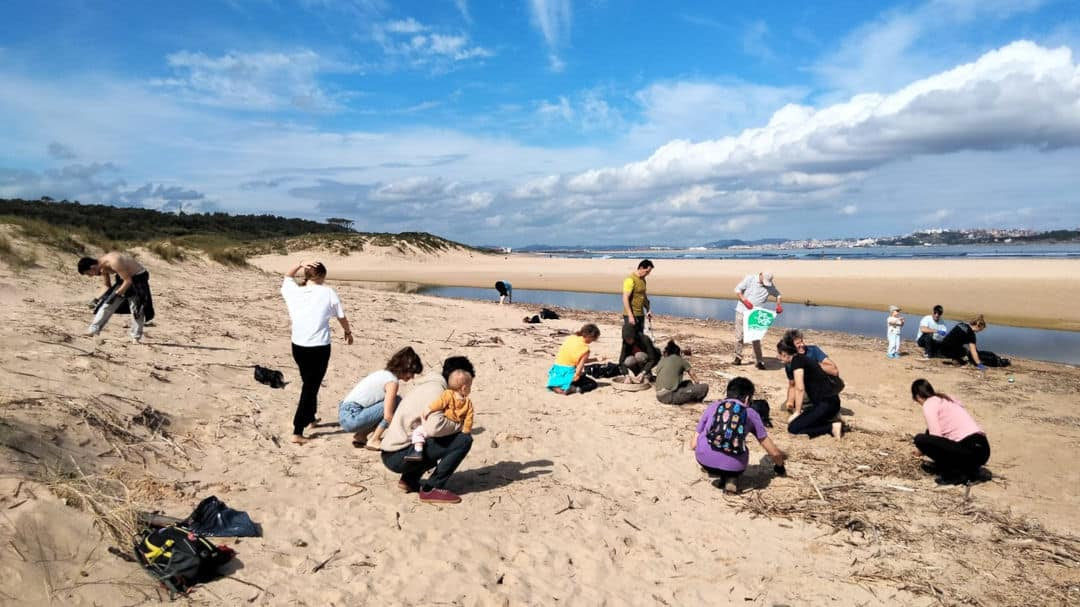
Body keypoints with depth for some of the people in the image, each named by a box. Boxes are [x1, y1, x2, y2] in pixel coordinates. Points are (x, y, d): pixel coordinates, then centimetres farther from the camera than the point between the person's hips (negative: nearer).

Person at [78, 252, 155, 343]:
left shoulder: (114, 262, -32)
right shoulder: (102, 268, -4)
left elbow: (128, 281, -26)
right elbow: (108, 286, 10)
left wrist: (116, 294, -22)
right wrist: (97, 298, 0)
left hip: (138, 278, -8)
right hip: (124, 278, 8)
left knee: (136, 309, -8)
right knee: (108, 303, 3)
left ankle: (136, 337, 1)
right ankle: (93, 329, 9)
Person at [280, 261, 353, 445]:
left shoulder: (293, 291, 1)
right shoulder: (327, 293, -7)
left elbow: (287, 277, 24)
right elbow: (341, 317, 5)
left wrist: (300, 265, 7)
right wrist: (348, 332, 23)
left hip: (298, 346, 5)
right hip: (319, 348, -5)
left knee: (309, 383, 25)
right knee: (310, 387, 0)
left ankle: (311, 417, 43)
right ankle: (297, 432, -4)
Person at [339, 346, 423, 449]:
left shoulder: (384, 374, 16)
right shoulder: (392, 381, -11)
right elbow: (388, 416, -17)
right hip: (352, 418, -9)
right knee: (396, 402, -9)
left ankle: (360, 436, 14)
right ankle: (374, 441, -6)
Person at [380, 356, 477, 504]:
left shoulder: (427, 386, 18)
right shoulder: (436, 388, -12)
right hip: (400, 456, -10)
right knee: (464, 440, -14)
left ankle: (409, 479, 17)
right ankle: (431, 489, -6)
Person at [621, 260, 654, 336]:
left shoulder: (642, 279, 12)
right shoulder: (630, 280, -16)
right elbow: (625, 299, -20)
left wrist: (648, 310, 19)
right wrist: (630, 316, -24)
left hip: (640, 315, 9)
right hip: (631, 315, -9)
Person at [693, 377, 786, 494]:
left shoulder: (712, 406, 21)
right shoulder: (751, 414, 19)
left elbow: (694, 444, 24)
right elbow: (774, 453, 24)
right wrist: (780, 466, 47)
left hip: (705, 460, 1)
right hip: (733, 466, 0)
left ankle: (722, 475, 15)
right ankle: (732, 478, 7)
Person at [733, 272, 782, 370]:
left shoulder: (770, 286, 0)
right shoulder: (750, 278, -8)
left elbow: (777, 294, 14)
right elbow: (737, 290, -8)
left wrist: (779, 305, -5)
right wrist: (745, 301, -20)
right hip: (742, 311, -1)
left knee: (756, 338, -3)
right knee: (739, 336, 3)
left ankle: (758, 361, 2)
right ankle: (738, 358, 14)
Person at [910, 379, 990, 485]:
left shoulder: (928, 404, -2)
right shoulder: (946, 399, 23)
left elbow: (936, 437, -9)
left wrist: (923, 450, 9)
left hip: (970, 450, -9)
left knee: (920, 439, -5)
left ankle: (954, 474, -3)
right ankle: (969, 469, 15)